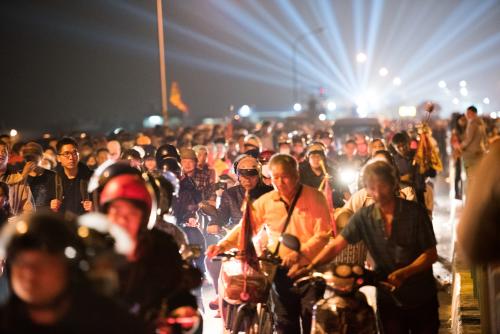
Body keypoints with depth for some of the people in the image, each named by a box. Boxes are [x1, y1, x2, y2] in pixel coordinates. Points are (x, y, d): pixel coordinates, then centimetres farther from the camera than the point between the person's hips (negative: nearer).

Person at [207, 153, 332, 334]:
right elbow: (244, 227, 0)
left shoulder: (314, 197, -8)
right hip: (281, 271, 3)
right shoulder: (265, 201, 1)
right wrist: (223, 245, -17)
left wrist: (300, 253, -26)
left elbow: (323, 234, -12)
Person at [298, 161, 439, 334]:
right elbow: (337, 245, -8)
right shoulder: (363, 217, -3)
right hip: (388, 299, 2)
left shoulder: (415, 212, -9)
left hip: (421, 299, -1)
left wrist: (403, 273, -24)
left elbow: (431, 254, -9)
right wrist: (310, 266, -24)